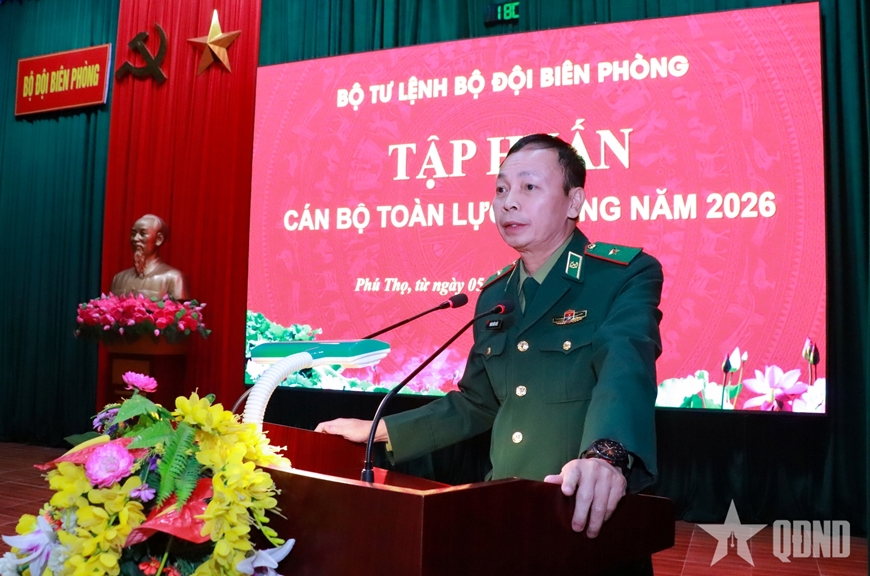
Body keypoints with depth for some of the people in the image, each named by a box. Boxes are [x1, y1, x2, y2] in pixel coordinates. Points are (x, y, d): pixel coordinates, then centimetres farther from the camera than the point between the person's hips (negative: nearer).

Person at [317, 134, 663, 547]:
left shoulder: (627, 274, -8)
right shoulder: (494, 297, 10)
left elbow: (626, 369, -26)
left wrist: (605, 455, -45)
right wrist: (379, 431, 13)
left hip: (590, 516, -4)